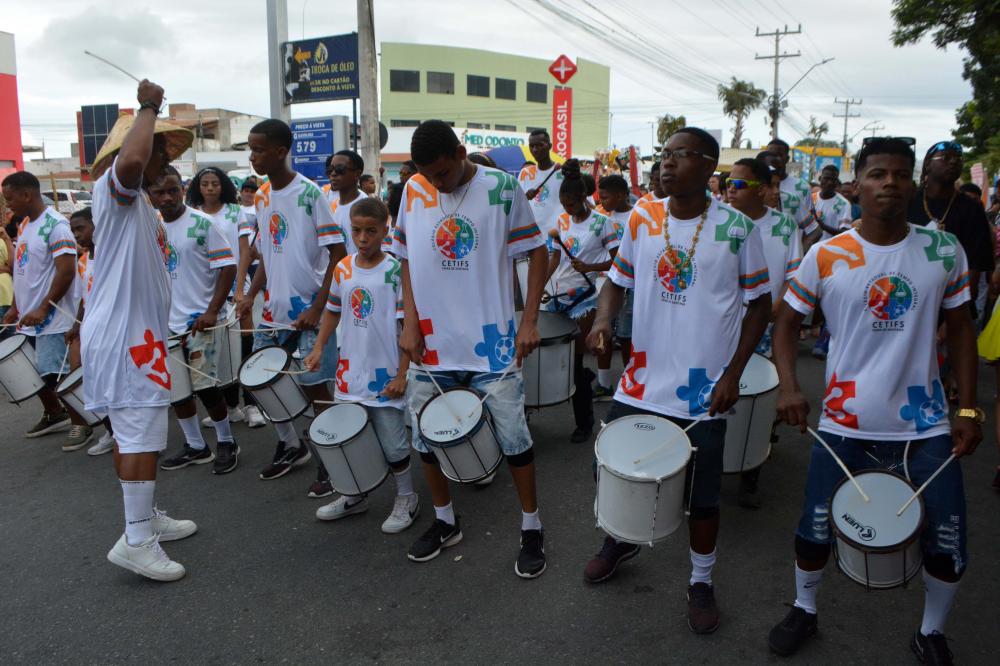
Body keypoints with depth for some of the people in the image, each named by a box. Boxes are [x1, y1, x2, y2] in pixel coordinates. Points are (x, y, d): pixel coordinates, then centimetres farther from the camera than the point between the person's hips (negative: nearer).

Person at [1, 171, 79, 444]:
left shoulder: (55, 225, -15)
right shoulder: (24, 225, 13)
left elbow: (66, 271, -22)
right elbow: (22, 270, 20)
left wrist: (43, 309, -23)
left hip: (52, 319, -9)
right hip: (28, 317, 9)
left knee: (57, 376, -4)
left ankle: (81, 424, 11)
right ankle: (54, 414, 33)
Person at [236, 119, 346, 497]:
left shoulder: (309, 193, -12)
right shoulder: (261, 198, 9)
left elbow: (338, 254, -14)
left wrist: (318, 308, -18)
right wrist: (251, 295, 5)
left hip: (308, 310, -7)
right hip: (274, 310, 7)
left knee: (314, 388, -2)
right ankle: (291, 446, 33)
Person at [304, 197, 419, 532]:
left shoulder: (395, 272, -12)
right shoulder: (343, 268, 4)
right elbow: (333, 310, 18)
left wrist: (401, 375, -15)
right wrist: (318, 348, 7)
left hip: (384, 375, -5)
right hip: (350, 372, 5)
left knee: (392, 443, 5)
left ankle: (406, 499, 25)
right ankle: (354, 496, 35)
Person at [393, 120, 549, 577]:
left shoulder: (501, 188, -7)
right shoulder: (414, 191, 2)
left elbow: (537, 252, -2)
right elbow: (407, 258, 10)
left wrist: (529, 321, -9)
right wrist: (411, 321, 0)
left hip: (491, 339, -3)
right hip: (433, 340, 4)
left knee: (512, 433, 0)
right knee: (426, 433, 11)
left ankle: (531, 527, 20)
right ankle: (445, 521, 32)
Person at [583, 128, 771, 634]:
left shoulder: (735, 228, -9)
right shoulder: (642, 217, 1)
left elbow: (759, 304, -2)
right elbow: (618, 279, 11)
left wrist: (733, 374, -9)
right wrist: (603, 319, -10)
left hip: (703, 390, -3)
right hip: (642, 380, 4)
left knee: (702, 494, 9)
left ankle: (701, 582, 34)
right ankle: (620, 541, 43)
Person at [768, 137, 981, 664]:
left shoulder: (943, 250, -2)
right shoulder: (825, 257, -7)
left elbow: (960, 328, 6)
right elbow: (787, 322, 1)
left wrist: (968, 408, 1)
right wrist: (787, 385, -14)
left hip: (924, 422, 2)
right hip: (845, 422, -1)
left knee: (949, 541, 7)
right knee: (815, 527, 8)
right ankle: (804, 610, 36)